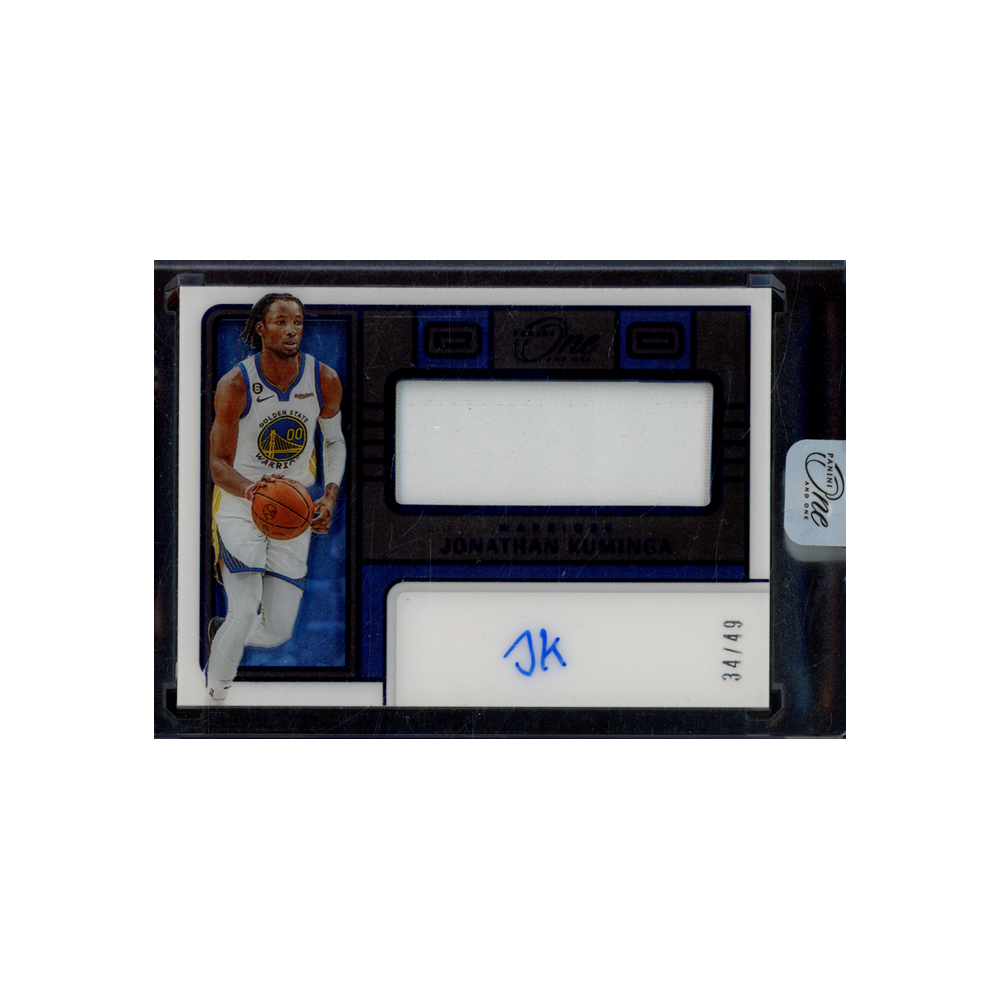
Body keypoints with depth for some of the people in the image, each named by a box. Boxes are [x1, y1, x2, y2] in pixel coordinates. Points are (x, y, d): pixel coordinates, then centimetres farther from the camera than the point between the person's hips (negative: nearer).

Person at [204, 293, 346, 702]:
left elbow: (335, 441, 9)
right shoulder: (235, 385, -18)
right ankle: (213, 696, 2)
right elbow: (219, 463, -15)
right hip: (239, 504, -3)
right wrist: (250, 490, -37)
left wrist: (330, 498, -6)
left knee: (279, 630, 2)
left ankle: (220, 633, 35)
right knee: (244, 614, -20)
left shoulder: (325, 381, -9)